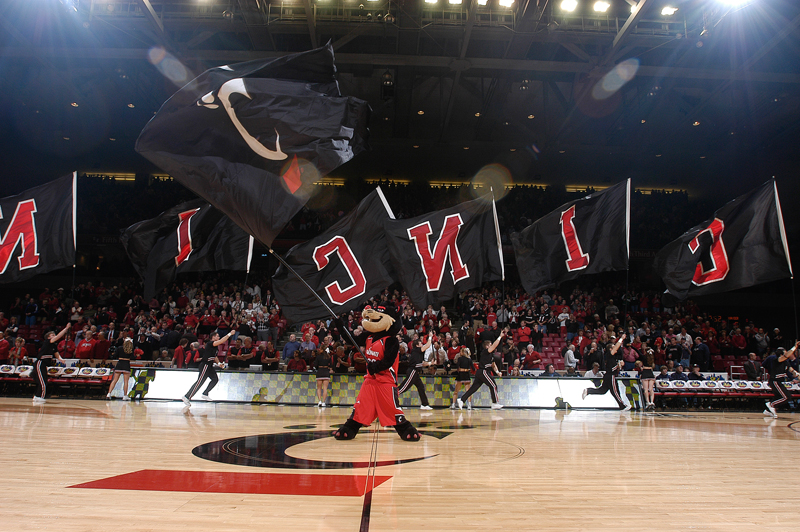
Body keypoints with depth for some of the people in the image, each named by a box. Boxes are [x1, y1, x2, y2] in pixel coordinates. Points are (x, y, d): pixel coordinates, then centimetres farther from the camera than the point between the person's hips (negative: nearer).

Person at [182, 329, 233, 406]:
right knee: (199, 382, -10)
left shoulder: (215, 346, 14)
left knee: (215, 379, 12)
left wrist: (218, 363, 14)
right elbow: (221, 341, -30)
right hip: (205, 365, -10)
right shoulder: (210, 343, -14)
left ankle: (205, 394, 20)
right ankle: (187, 397, -5)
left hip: (209, 366, 10)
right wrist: (229, 334, -26)